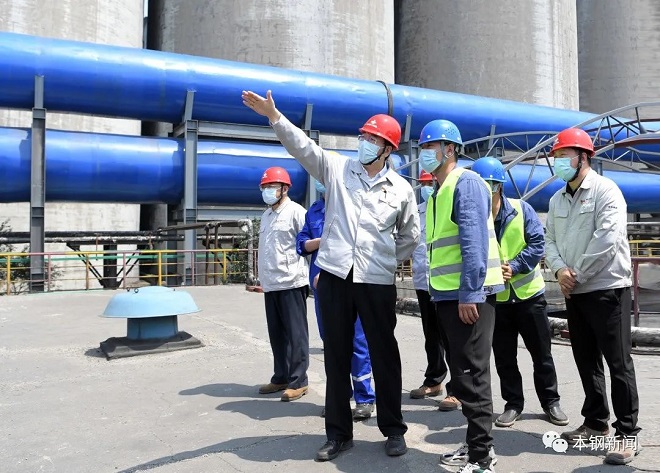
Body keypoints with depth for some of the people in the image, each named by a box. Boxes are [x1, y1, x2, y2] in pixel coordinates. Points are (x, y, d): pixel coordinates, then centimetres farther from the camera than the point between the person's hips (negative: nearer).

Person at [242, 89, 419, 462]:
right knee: (336, 355, 8)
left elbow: (411, 235, 16)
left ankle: (394, 430, 25)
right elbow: (303, 146, -6)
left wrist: (388, 261, 9)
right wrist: (274, 116, -18)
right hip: (335, 276, 1)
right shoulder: (337, 169, 6)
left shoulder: (401, 189, 6)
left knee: (384, 355, 7)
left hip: (377, 282, -1)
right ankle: (339, 433, 23)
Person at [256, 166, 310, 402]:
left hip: (291, 283, -8)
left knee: (295, 333, -1)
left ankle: (298, 381, 6)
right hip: (270, 285, 8)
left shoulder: (295, 211, -6)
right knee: (276, 334, 13)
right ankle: (281, 377, 23)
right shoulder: (266, 215, 18)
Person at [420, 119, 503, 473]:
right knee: (460, 373, 15)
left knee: (472, 374, -3)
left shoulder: (466, 182, -10)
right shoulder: (438, 192, 18)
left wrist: (469, 294, -23)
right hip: (448, 294, 9)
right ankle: (476, 444, 28)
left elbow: (475, 241, -19)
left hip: (470, 293, -9)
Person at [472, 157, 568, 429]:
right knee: (504, 357, 10)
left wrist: (514, 267, -22)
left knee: (541, 352, 11)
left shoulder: (521, 209, -9)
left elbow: (537, 243, -10)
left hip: (528, 293, -1)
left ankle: (550, 401, 29)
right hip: (495, 297, 1)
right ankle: (513, 404, 26)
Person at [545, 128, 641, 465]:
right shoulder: (557, 199, 13)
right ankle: (595, 422, 27)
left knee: (618, 362, -2)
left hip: (607, 288, -7)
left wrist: (578, 275, -14)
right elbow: (550, 240, 11)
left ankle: (627, 434, 9)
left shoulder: (605, 190, -9)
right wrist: (560, 269, -9)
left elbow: (607, 239, -19)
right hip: (574, 292, 7)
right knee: (586, 361, 14)